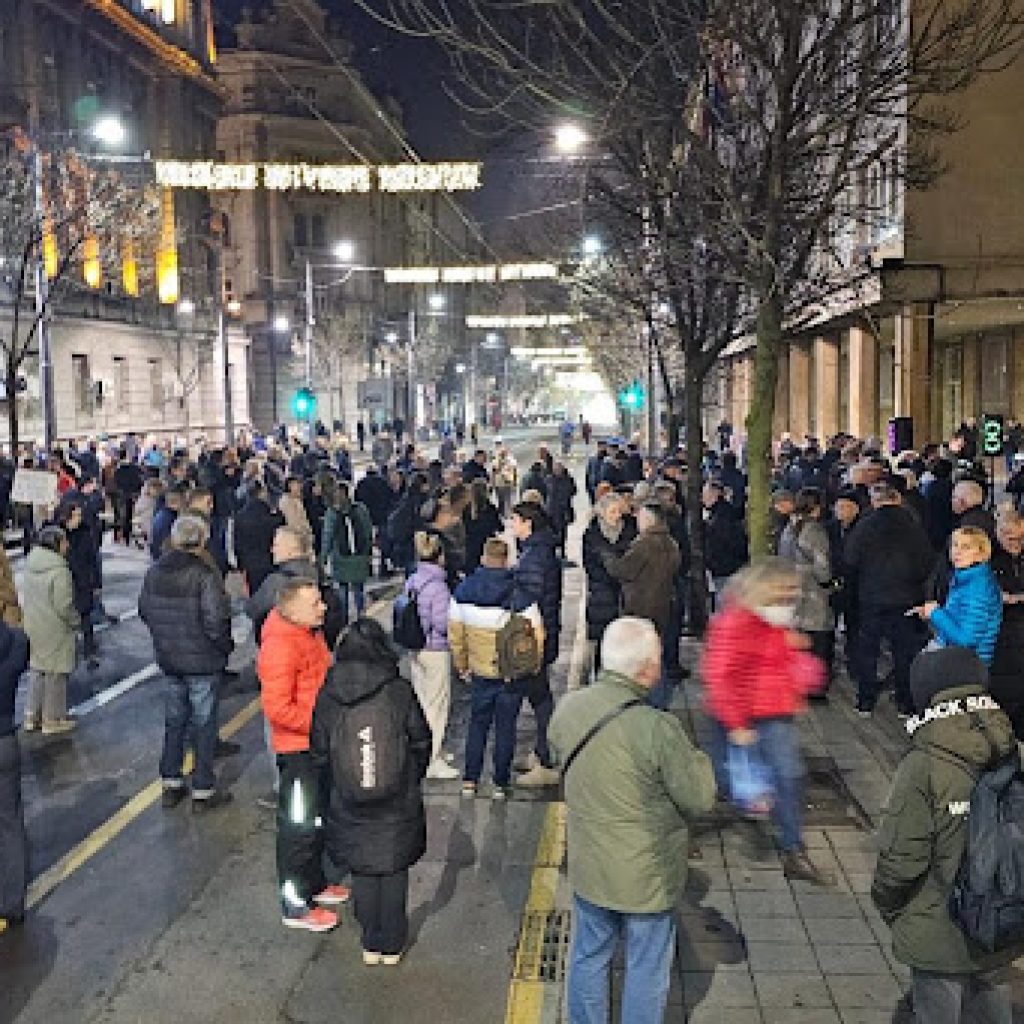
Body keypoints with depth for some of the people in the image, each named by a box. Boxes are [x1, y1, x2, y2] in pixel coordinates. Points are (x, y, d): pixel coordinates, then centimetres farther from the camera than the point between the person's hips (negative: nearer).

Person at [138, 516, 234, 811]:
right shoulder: (204, 574, -21)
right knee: (204, 724, 6)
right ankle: (203, 791, 15)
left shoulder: (155, 571, -1)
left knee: (174, 720, 19)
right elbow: (215, 620, -23)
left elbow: (144, 609, 8)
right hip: (203, 661, -6)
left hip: (168, 659, 6)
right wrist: (226, 646, -6)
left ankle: (171, 785, 29)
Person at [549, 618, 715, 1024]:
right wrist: (696, 758, -1)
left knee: (588, 958, 24)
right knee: (647, 969, 17)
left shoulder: (567, 708, -12)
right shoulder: (658, 728, -29)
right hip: (647, 877, -5)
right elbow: (700, 799, -19)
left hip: (588, 868, 5)